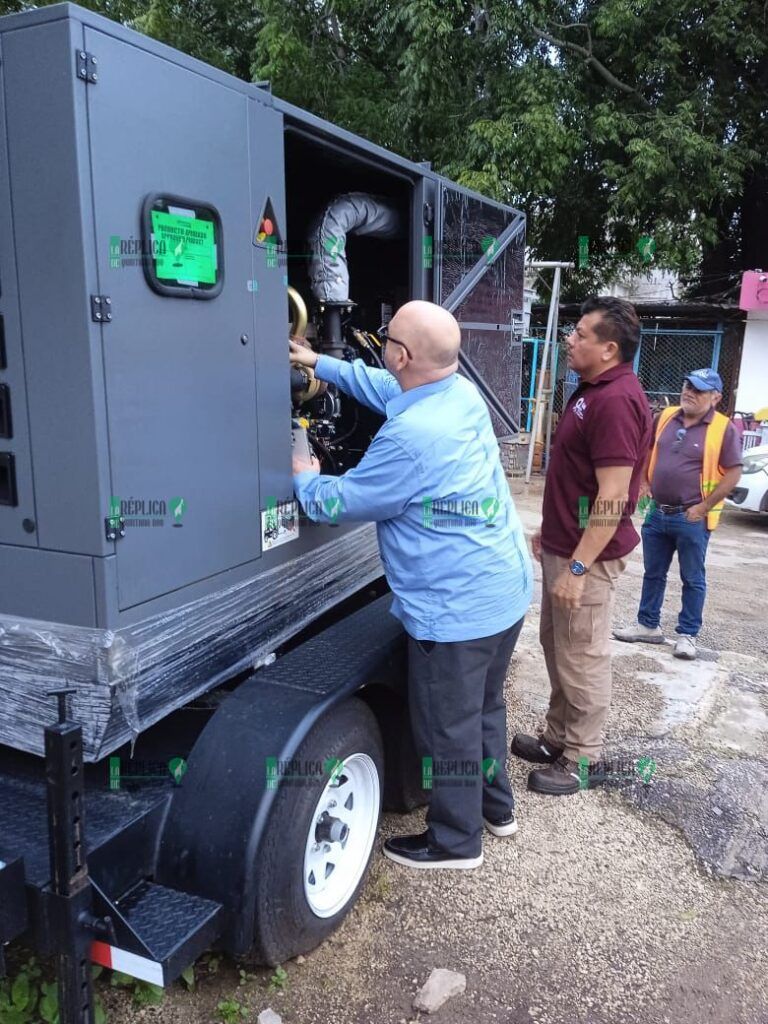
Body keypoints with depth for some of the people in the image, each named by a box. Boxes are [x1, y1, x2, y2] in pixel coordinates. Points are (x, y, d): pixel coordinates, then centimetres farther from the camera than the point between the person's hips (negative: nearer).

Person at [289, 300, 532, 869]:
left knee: (449, 730, 10)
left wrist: (304, 478, 7)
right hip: (506, 592, 10)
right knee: (485, 706, 26)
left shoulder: (410, 437, -28)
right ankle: (496, 806, 45)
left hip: (456, 611, -9)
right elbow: (388, 389, 19)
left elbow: (339, 503, -14)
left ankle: (456, 841, 30)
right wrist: (320, 363, 25)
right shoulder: (462, 392, 0)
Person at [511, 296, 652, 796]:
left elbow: (613, 498, -25)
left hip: (587, 555, -10)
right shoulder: (592, 390, 12)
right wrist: (549, 531, 22)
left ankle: (583, 761, 21)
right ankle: (559, 738, 35)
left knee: (582, 660, 4)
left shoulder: (617, 400, -21)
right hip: (564, 546, 10)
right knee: (556, 647, 20)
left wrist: (577, 567, -24)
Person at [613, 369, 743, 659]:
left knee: (692, 579, 8)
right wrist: (644, 483, 5)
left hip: (692, 518, -5)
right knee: (653, 574, 16)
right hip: (657, 513, 5)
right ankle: (648, 625, 30)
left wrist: (704, 507, -14)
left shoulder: (723, 428, -11)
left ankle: (687, 635, 20)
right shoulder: (665, 417, 3)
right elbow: (647, 451, 16)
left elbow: (733, 473, -10)